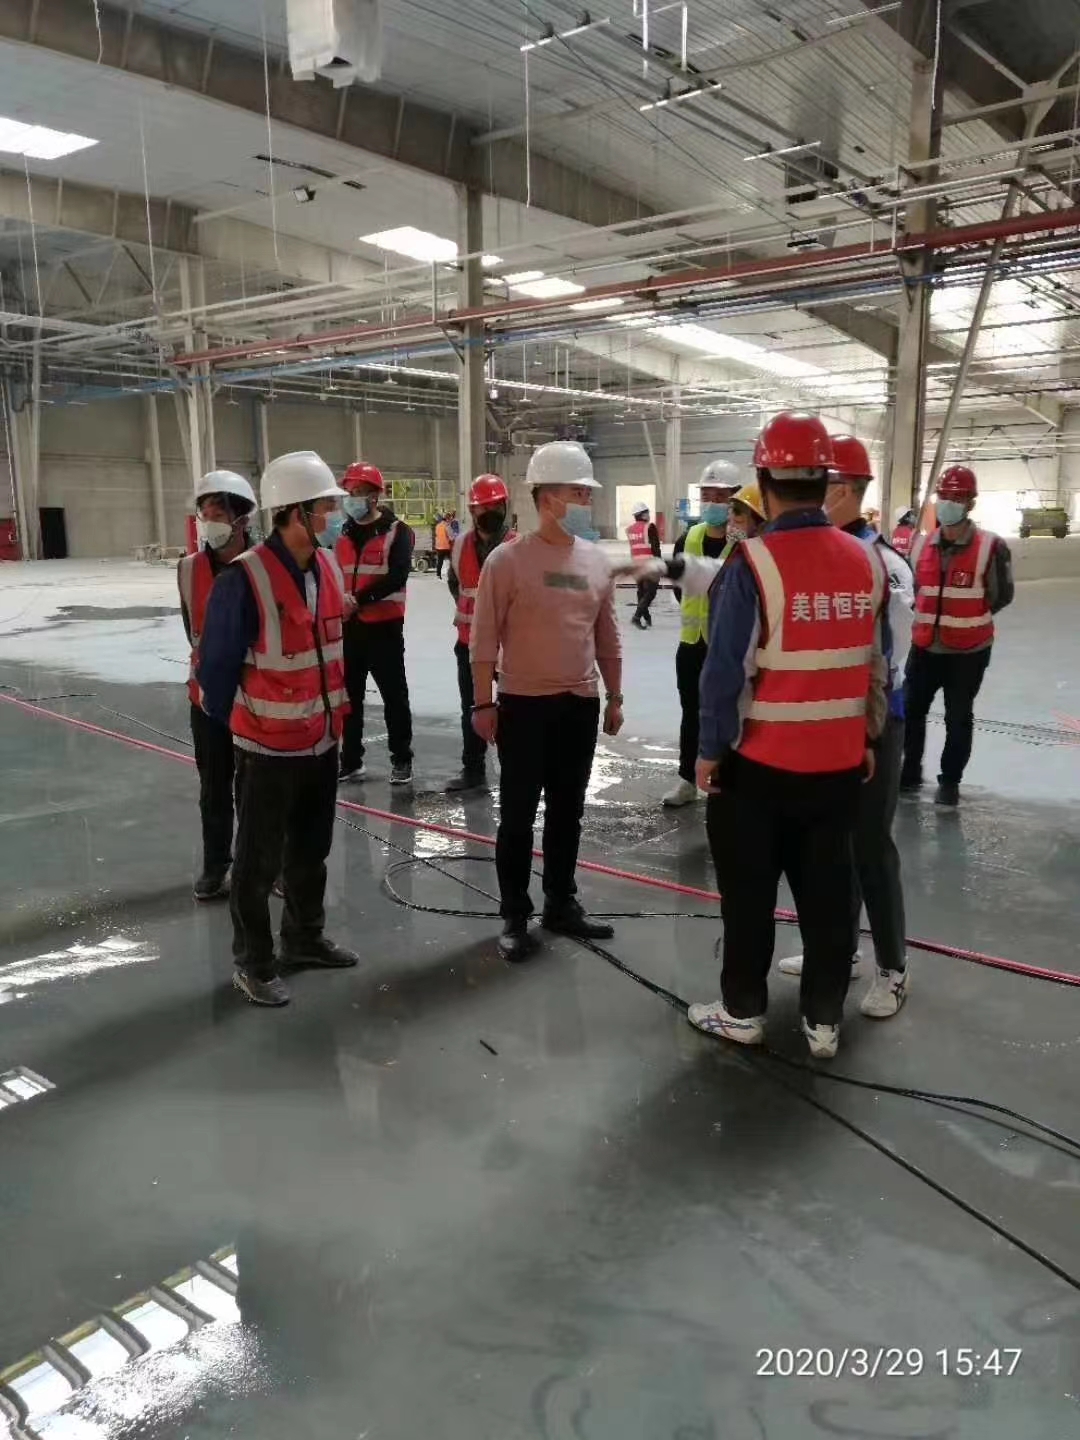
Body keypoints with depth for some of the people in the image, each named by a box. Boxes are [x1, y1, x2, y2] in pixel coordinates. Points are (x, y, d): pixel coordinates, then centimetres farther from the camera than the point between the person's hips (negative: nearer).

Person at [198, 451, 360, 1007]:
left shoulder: (328, 567, 1)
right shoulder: (244, 579, -21)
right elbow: (217, 663, -13)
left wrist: (337, 715, 13)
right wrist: (229, 725, -2)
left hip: (322, 739, 7)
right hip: (269, 746, -7)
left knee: (311, 850, 20)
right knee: (259, 861, 8)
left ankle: (304, 939, 39)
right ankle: (253, 963, 24)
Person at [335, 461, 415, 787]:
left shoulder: (397, 532, -6)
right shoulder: (342, 535, 11)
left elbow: (397, 576, -18)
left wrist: (359, 599, -22)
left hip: (384, 626, -5)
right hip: (348, 626, 6)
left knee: (394, 694, 2)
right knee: (349, 694, 10)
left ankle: (401, 759, 13)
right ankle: (350, 759, 21)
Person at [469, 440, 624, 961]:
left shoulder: (595, 560, 6)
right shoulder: (507, 559, -10)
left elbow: (607, 638, 13)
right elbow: (484, 640, -8)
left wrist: (614, 697, 14)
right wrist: (483, 704, -9)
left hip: (580, 705, 5)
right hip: (524, 705, -5)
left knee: (567, 813, 14)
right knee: (518, 815, 4)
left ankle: (561, 904, 29)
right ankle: (515, 917, 16)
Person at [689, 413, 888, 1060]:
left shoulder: (754, 562, -16)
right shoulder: (867, 560, 1)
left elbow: (727, 667, -16)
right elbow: (877, 663, 8)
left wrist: (711, 749, -6)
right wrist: (869, 737, 18)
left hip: (760, 760, -4)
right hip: (839, 760, 5)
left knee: (749, 890, 10)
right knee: (828, 886, 14)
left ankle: (744, 1010, 23)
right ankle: (824, 1019, 25)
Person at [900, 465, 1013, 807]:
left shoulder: (991, 547, -14)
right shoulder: (921, 545, 0)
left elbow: (1001, 596, -4)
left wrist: (968, 616, -1)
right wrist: (932, 613, 7)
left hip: (969, 651, -4)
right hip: (925, 646, 4)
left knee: (958, 719, 9)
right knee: (910, 710, 12)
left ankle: (950, 782, 24)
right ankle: (910, 772, 30)